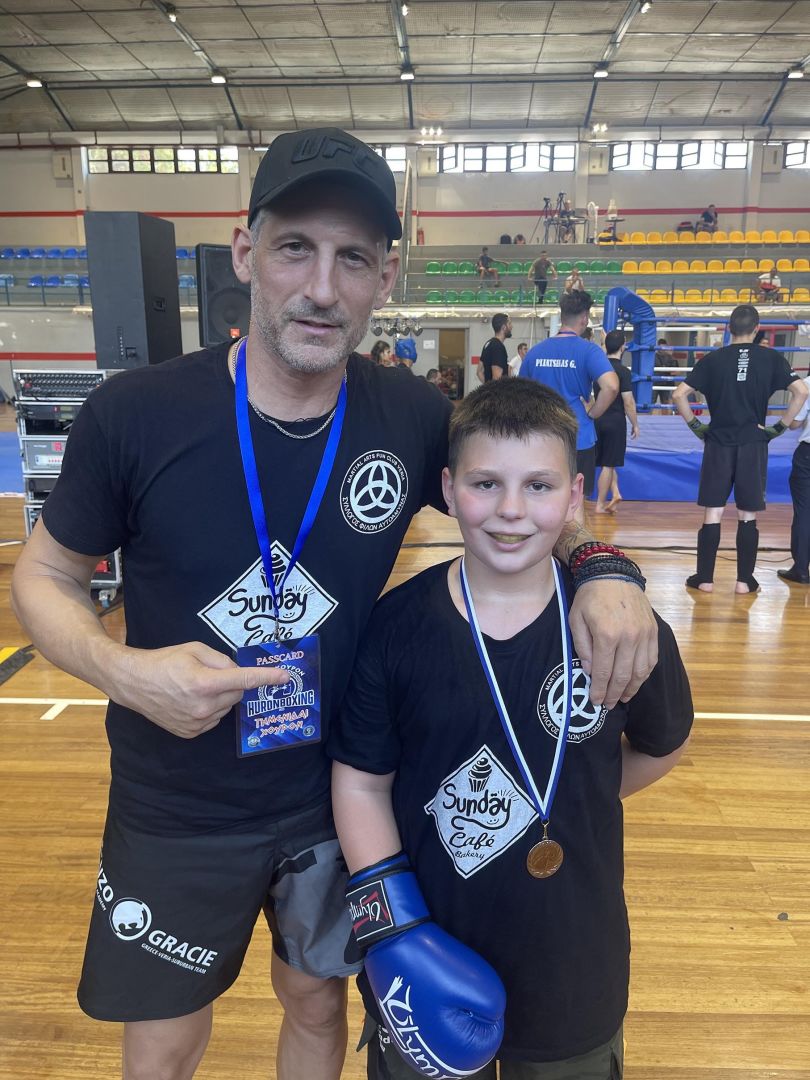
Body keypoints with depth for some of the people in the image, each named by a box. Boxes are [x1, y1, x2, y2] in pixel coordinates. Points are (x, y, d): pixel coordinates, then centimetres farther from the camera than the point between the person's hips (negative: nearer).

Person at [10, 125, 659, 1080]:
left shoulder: (416, 420, -13)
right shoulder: (134, 415, -18)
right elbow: (44, 576, -5)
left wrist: (597, 569, -18)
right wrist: (123, 670, -24)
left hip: (344, 799, 2)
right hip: (175, 819, -1)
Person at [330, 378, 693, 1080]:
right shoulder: (396, 626, -14)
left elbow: (662, 747, 5)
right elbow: (362, 783, -8)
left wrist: (571, 804, -3)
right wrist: (392, 929, -13)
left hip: (573, 965, 1)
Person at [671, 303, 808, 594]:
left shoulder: (713, 359, 1)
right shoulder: (771, 358, 0)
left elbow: (679, 394, -5)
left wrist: (695, 425, 4)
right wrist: (780, 426, 1)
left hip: (718, 443, 0)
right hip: (754, 444, 0)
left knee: (712, 514, 6)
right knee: (748, 516, 8)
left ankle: (704, 578, 9)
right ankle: (745, 580, 13)